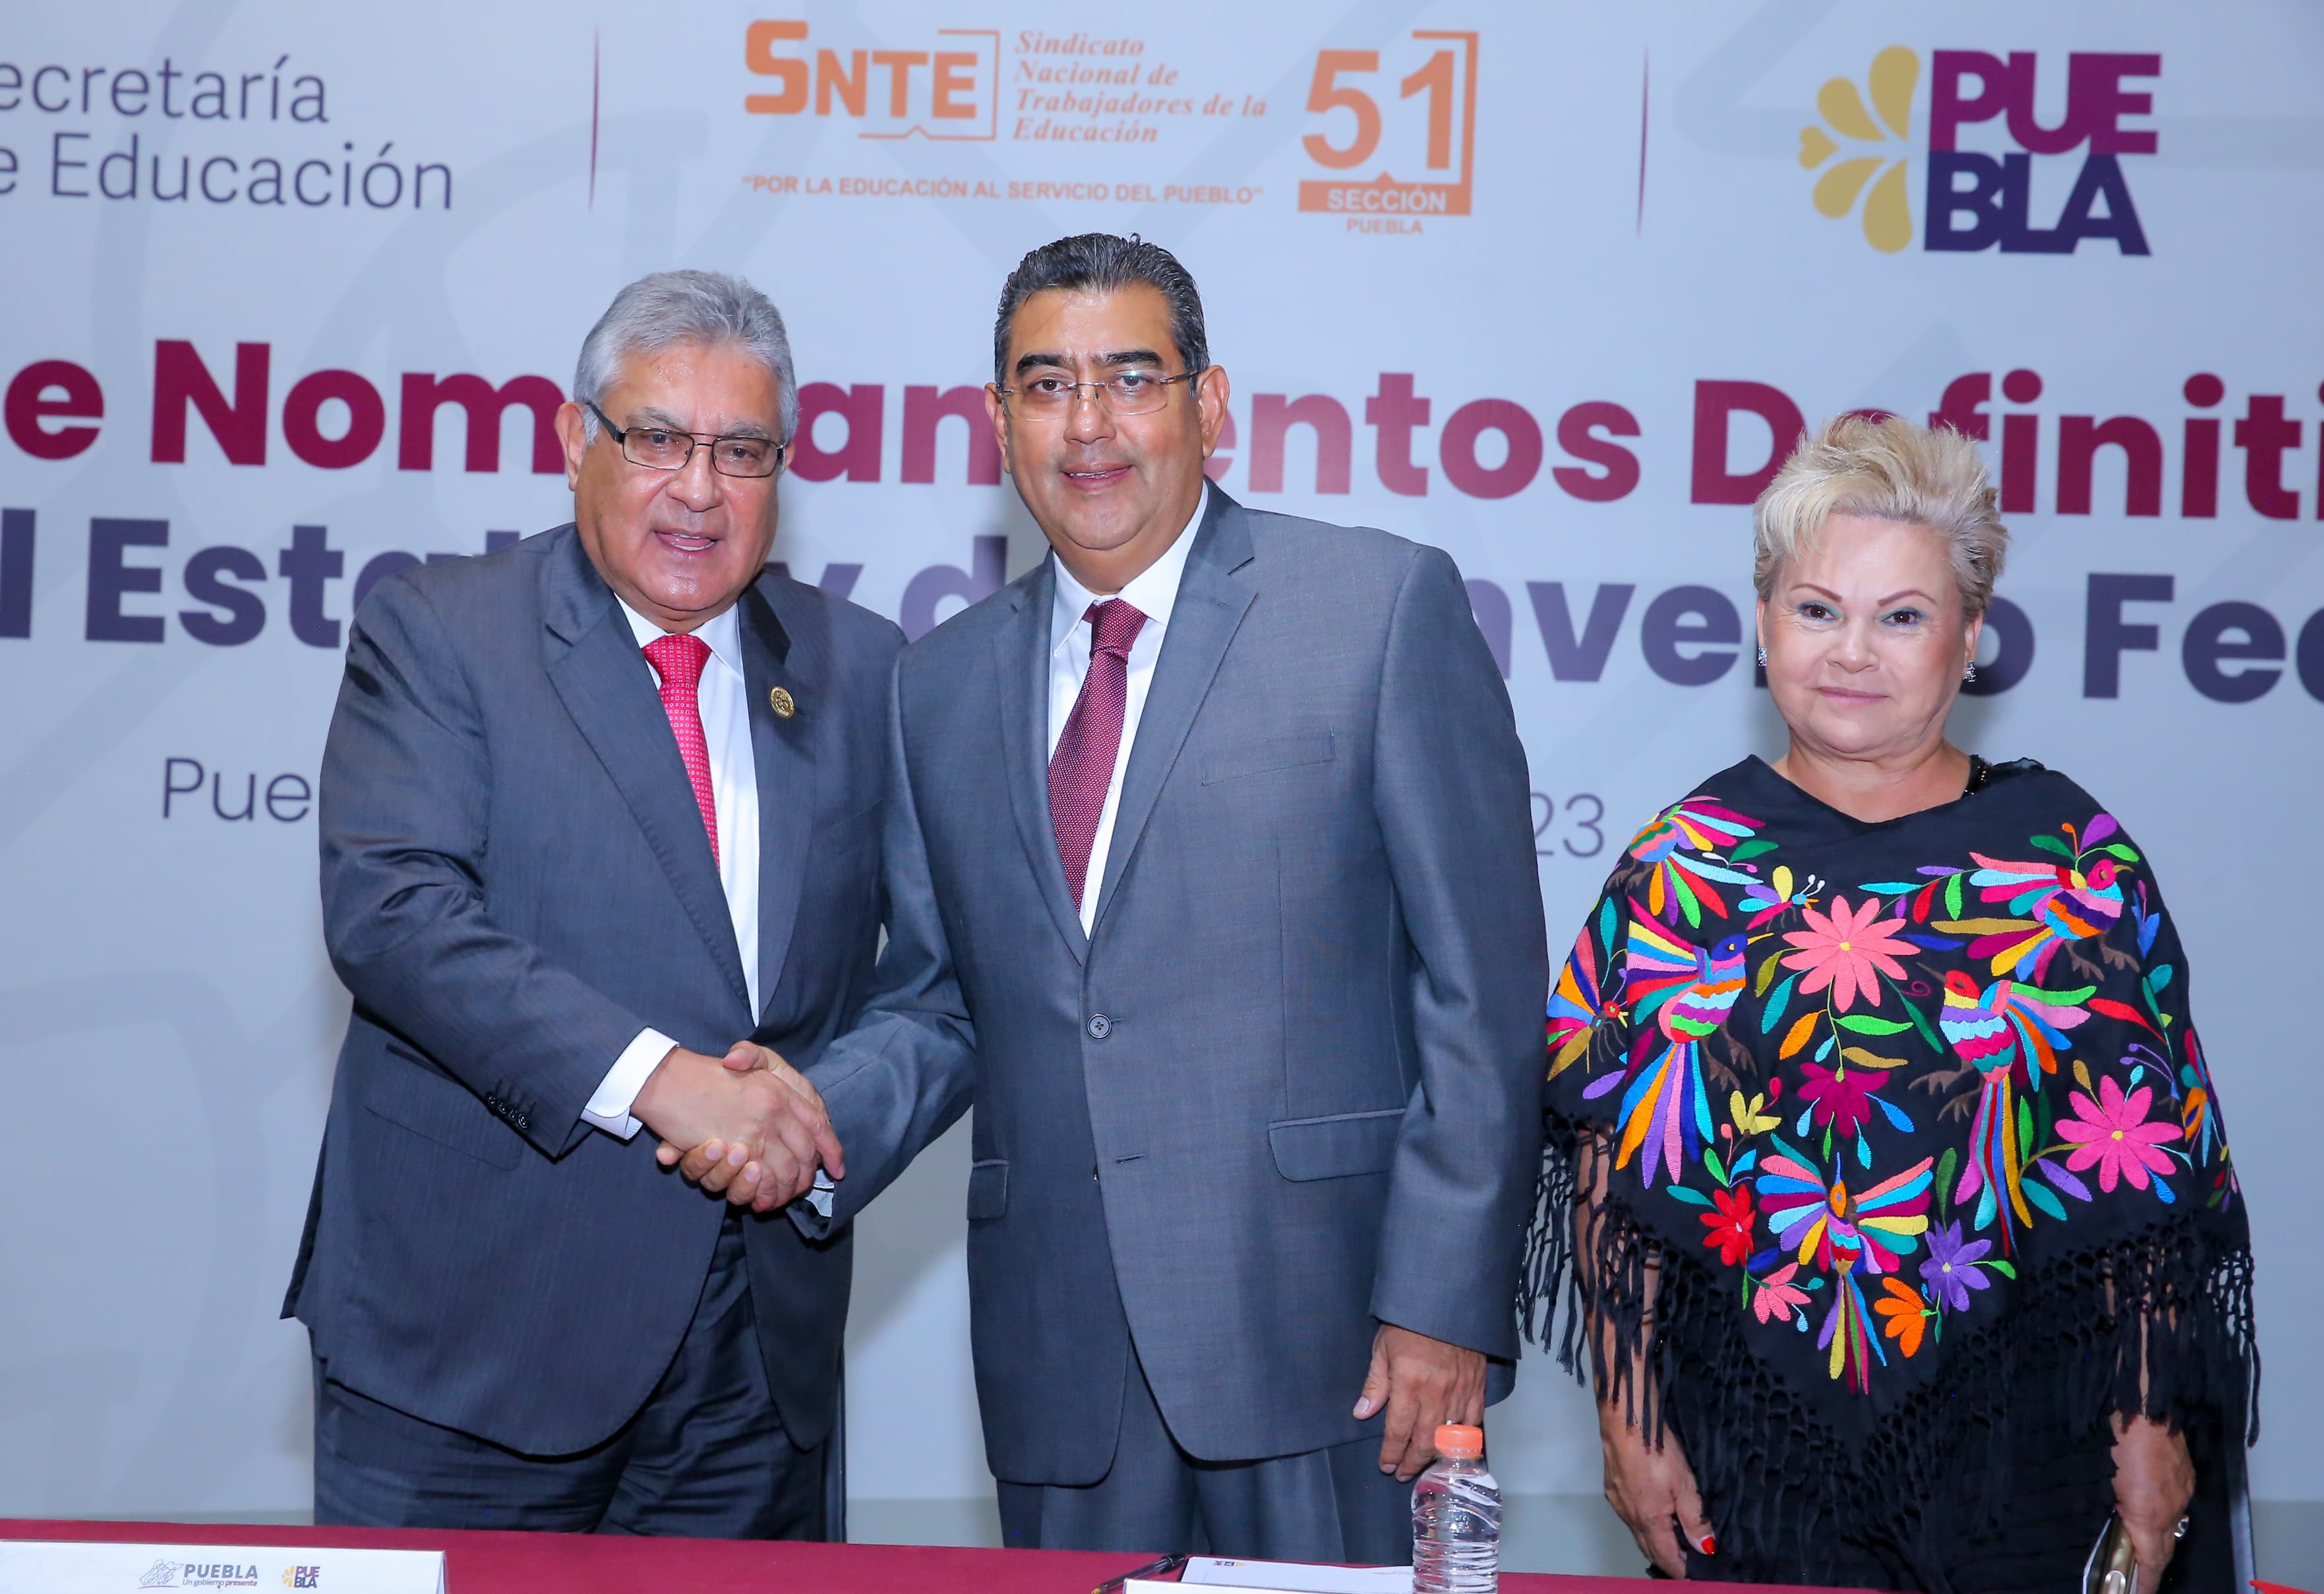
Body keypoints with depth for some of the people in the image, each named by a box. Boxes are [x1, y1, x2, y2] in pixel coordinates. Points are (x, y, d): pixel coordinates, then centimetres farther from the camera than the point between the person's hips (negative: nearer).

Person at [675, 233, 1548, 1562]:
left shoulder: (1387, 606, -2)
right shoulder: (945, 682, 12)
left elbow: (1481, 987, -6)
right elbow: (939, 1007, 16)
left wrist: (1445, 1302, -11)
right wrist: (810, 1127, -4)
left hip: (1314, 1317, -4)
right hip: (1060, 1352, 4)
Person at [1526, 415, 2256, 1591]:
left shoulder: (2072, 854, 1)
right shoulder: (1685, 864, 1)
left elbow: (2150, 1170, 0)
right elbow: (1609, 1169, -1)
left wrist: (2154, 1428, -5)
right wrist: (1631, 1420, -5)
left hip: (2021, 1446, 0)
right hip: (1750, 1438, 0)